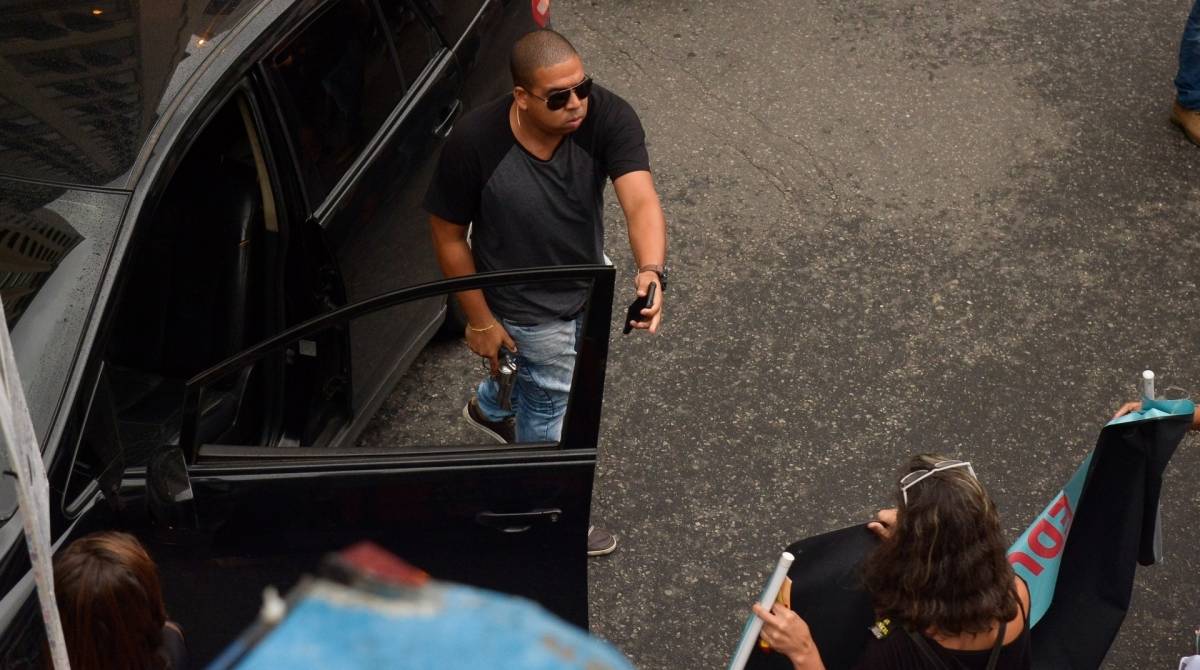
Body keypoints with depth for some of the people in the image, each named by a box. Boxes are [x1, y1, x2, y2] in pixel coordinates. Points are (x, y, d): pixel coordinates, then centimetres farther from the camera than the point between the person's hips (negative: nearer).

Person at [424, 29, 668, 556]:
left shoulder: (607, 116, -29)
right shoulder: (474, 143, -34)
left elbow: (639, 199, -39)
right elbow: (449, 235, -20)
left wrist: (651, 271, -58)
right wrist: (479, 319, -15)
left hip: (586, 286, 4)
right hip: (524, 308, -4)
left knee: (539, 371, 33)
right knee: (551, 402, 17)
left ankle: (489, 409, 69)